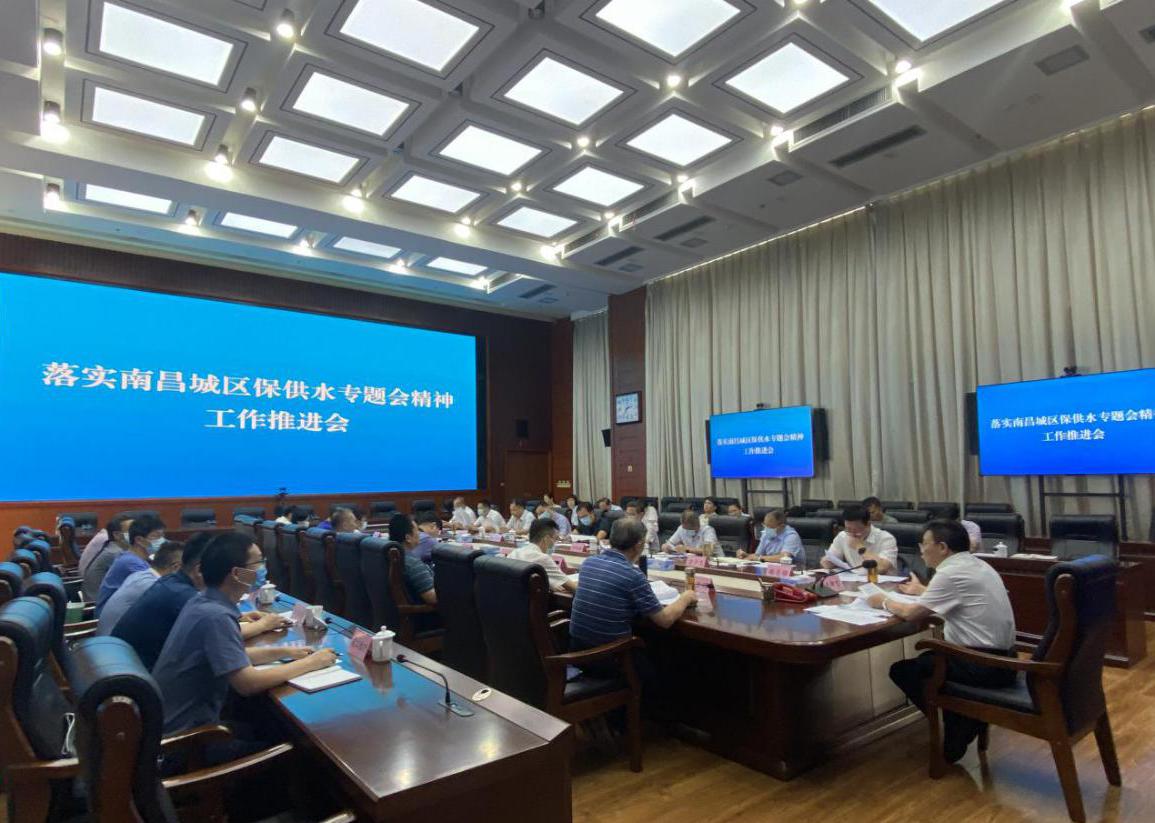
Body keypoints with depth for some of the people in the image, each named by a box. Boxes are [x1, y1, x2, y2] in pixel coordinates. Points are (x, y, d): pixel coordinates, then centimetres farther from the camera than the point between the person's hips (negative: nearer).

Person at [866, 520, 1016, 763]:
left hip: (982, 665, -9)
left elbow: (912, 614, -15)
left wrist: (884, 601, 2)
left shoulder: (950, 572, -18)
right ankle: (964, 722, 18)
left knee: (902, 670, 0)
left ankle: (955, 733, 7)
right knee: (925, 658, 25)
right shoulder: (977, 565, 9)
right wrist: (923, 591, 36)